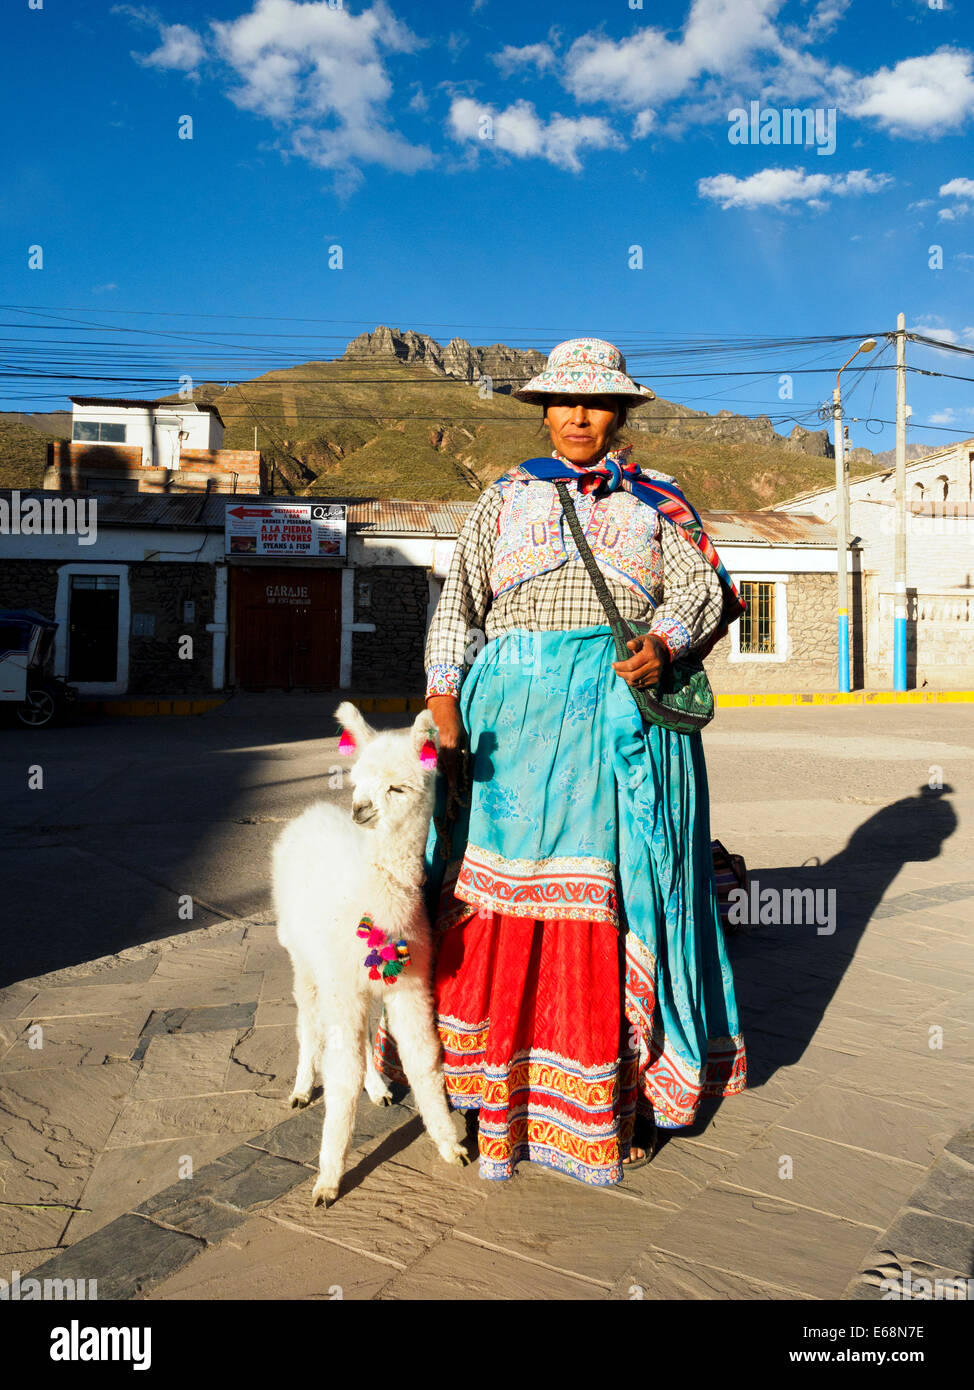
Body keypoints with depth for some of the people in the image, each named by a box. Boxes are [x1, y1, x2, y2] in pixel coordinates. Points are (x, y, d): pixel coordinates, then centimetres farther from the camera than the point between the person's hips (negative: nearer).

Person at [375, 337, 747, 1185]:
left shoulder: (659, 503, 15)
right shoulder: (504, 500, 15)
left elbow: (699, 587, 5)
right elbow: (458, 605, 7)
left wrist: (662, 645, -17)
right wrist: (443, 702, -7)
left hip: (621, 714, 0)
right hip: (513, 715, 1)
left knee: (619, 893, 1)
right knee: (502, 892, 0)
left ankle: (623, 1095, 15)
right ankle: (499, 1092, 15)